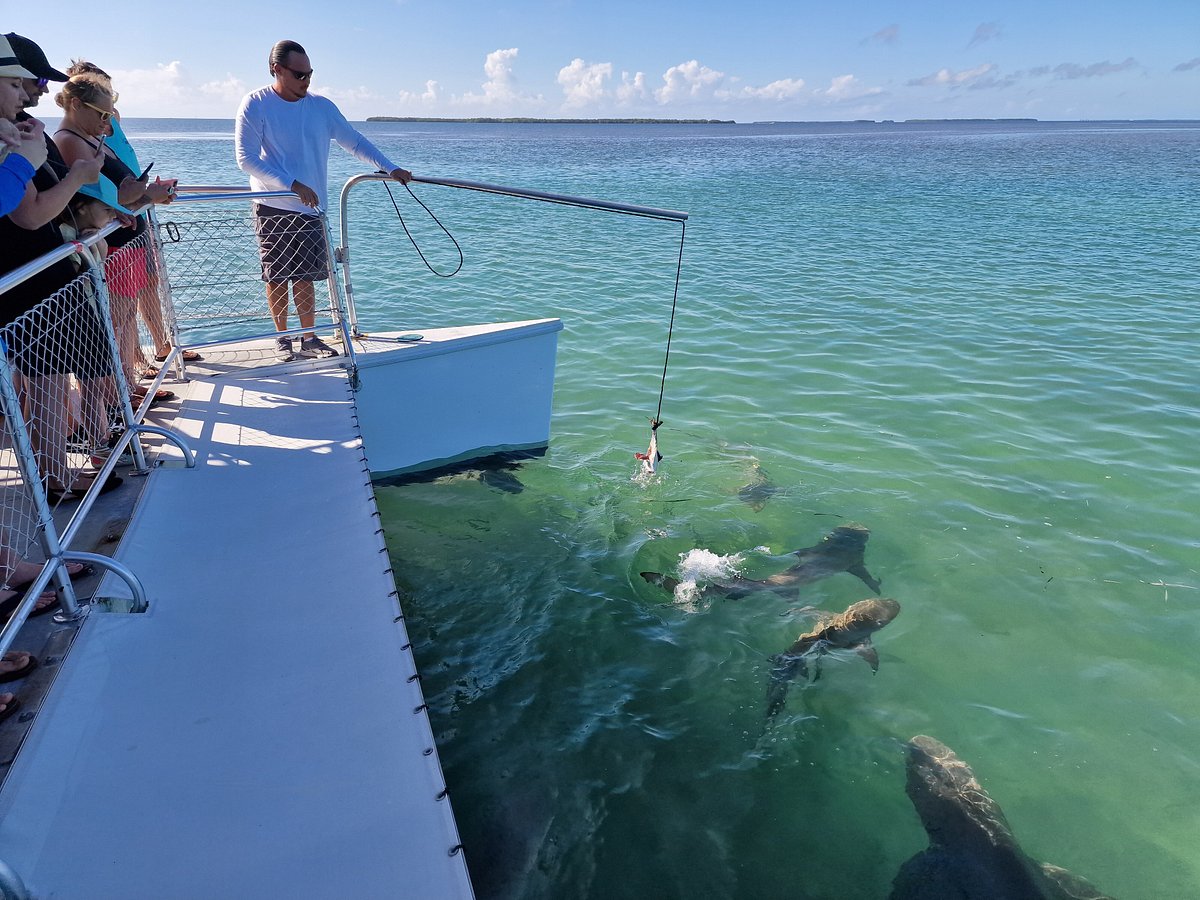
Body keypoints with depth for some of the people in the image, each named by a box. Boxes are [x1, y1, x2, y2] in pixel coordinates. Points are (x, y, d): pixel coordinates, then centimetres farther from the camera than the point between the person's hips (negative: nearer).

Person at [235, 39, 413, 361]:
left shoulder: (322, 107, 4)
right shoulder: (255, 104, -7)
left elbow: (355, 142, 10)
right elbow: (246, 159, -13)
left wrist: (391, 169, 1)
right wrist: (294, 185, -22)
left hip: (311, 209, 3)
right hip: (273, 209, -3)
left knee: (306, 277, 6)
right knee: (277, 277, 5)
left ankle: (309, 339, 16)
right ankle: (282, 338, 19)